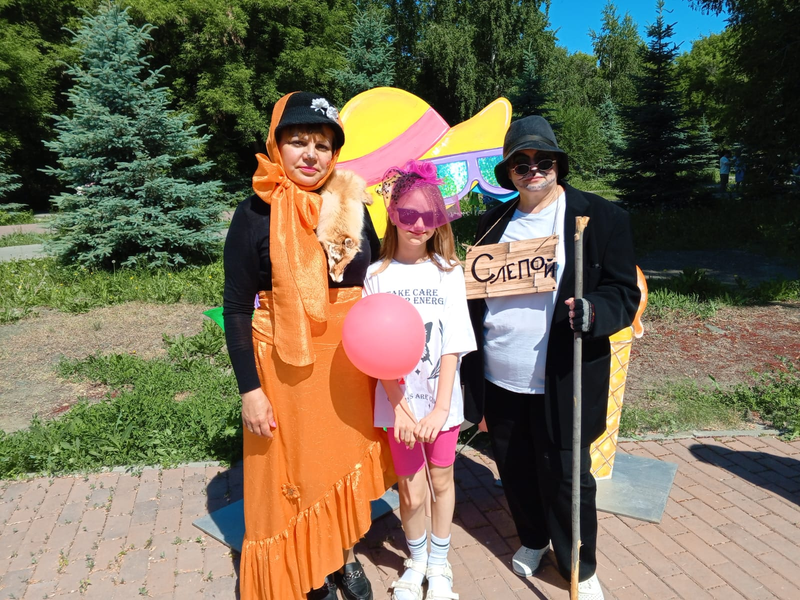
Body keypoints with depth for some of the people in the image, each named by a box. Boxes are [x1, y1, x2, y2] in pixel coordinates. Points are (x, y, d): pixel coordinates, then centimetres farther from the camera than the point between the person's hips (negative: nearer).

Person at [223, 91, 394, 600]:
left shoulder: (353, 208, 3)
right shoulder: (256, 214, -7)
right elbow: (237, 308, -7)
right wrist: (250, 389, -10)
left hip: (350, 363, 4)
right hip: (286, 368, -3)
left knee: (349, 462, 16)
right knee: (295, 473, 9)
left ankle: (346, 557, 41)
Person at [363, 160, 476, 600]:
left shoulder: (448, 271, -3)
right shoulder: (378, 275, -4)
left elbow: (452, 346, -8)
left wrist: (440, 407, -15)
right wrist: (400, 407, -13)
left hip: (442, 399, 1)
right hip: (399, 401, 0)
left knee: (442, 480, 14)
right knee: (411, 492, 7)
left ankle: (439, 564, 39)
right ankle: (416, 561, 36)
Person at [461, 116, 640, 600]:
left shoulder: (602, 217, -5)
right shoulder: (494, 223, 8)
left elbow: (625, 294, -6)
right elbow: (475, 291, 11)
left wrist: (591, 312, -29)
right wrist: (471, 370, 2)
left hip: (561, 383, -4)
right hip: (499, 380, 5)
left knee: (564, 476, 10)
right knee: (515, 470, 20)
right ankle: (533, 541, 47)